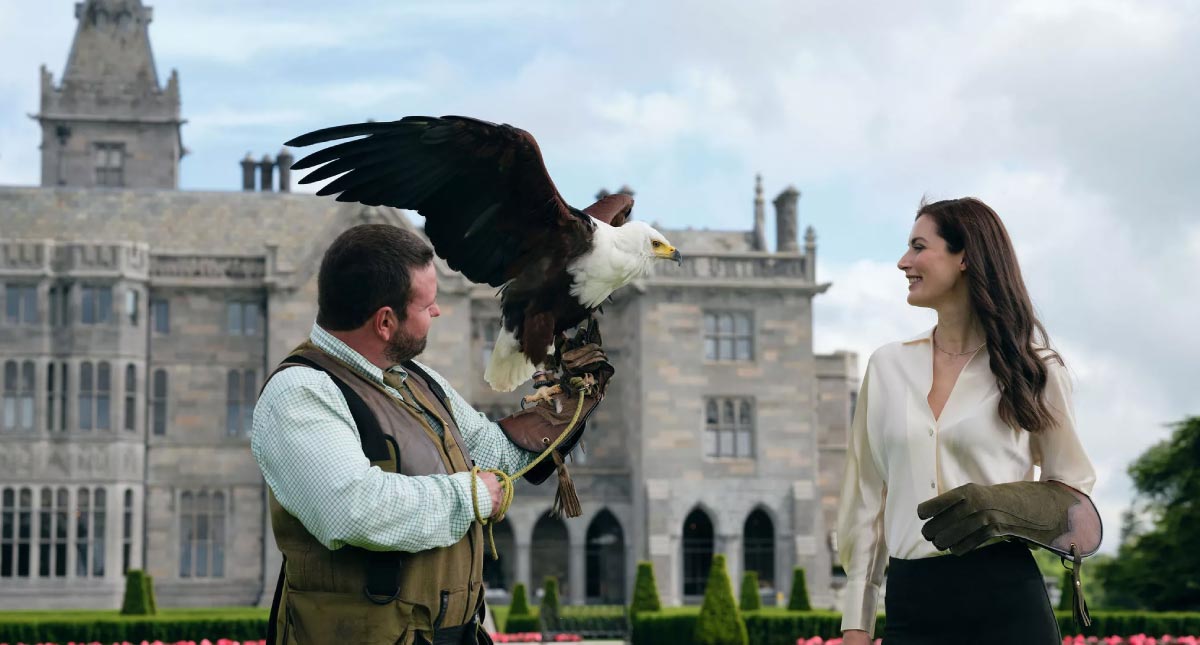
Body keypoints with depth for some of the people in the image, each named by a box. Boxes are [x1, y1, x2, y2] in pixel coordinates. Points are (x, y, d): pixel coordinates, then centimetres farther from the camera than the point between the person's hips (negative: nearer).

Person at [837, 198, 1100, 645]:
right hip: (911, 605, 2)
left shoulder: (1029, 366, 3)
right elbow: (867, 500, 9)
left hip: (1004, 603, -2)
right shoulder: (888, 367, 10)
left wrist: (1000, 506, -16)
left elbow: (1073, 495, 5)